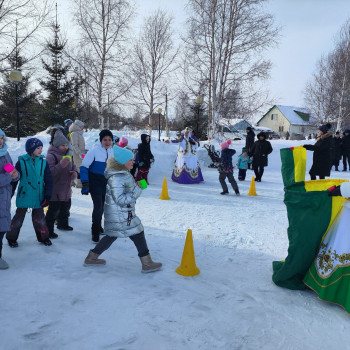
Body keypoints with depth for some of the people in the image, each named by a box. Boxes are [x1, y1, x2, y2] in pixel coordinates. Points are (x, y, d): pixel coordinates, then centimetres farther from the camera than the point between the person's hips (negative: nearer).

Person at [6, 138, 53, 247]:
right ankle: (11, 238, 27)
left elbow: (48, 180, 1)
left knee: (39, 217, 10)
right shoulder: (21, 162, -7)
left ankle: (43, 237, 27)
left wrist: (47, 196, -3)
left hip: (38, 197, 2)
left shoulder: (43, 162, -1)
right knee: (19, 217, 9)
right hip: (24, 196, -1)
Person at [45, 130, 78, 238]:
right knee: (54, 210, -5)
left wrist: (75, 172, -3)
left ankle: (63, 224, 43)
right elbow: (49, 172, -28)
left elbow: (73, 165, 19)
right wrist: (61, 165, -39)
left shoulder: (67, 154, 9)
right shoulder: (51, 156, -18)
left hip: (66, 189, 9)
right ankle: (48, 231, 7)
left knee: (65, 208, 23)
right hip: (55, 190, -9)